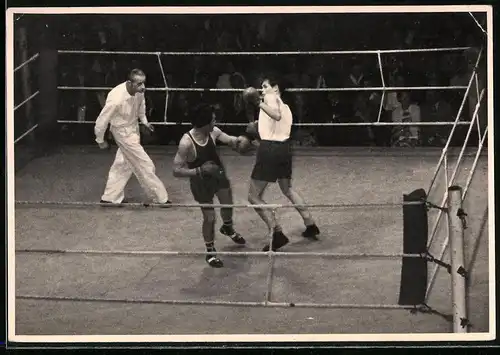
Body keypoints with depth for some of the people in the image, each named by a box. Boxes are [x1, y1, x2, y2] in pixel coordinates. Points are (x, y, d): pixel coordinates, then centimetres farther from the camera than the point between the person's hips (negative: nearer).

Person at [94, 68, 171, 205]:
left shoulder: (139, 91, -17)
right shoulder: (116, 99, -37)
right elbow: (101, 121, -25)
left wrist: (144, 120, 11)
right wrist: (100, 141, -12)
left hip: (133, 128, 8)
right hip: (124, 132, -8)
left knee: (123, 163, 21)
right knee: (145, 165, -1)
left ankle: (109, 198, 36)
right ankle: (161, 198, 14)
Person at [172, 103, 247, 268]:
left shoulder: (213, 132, -19)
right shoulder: (186, 143, -35)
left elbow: (231, 141, -2)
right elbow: (177, 171, -30)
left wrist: (239, 140, -26)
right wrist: (199, 171, -41)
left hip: (218, 174, 6)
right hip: (200, 181, -6)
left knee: (228, 204, 24)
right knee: (209, 217, -1)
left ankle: (228, 228, 58)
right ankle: (210, 252, 22)